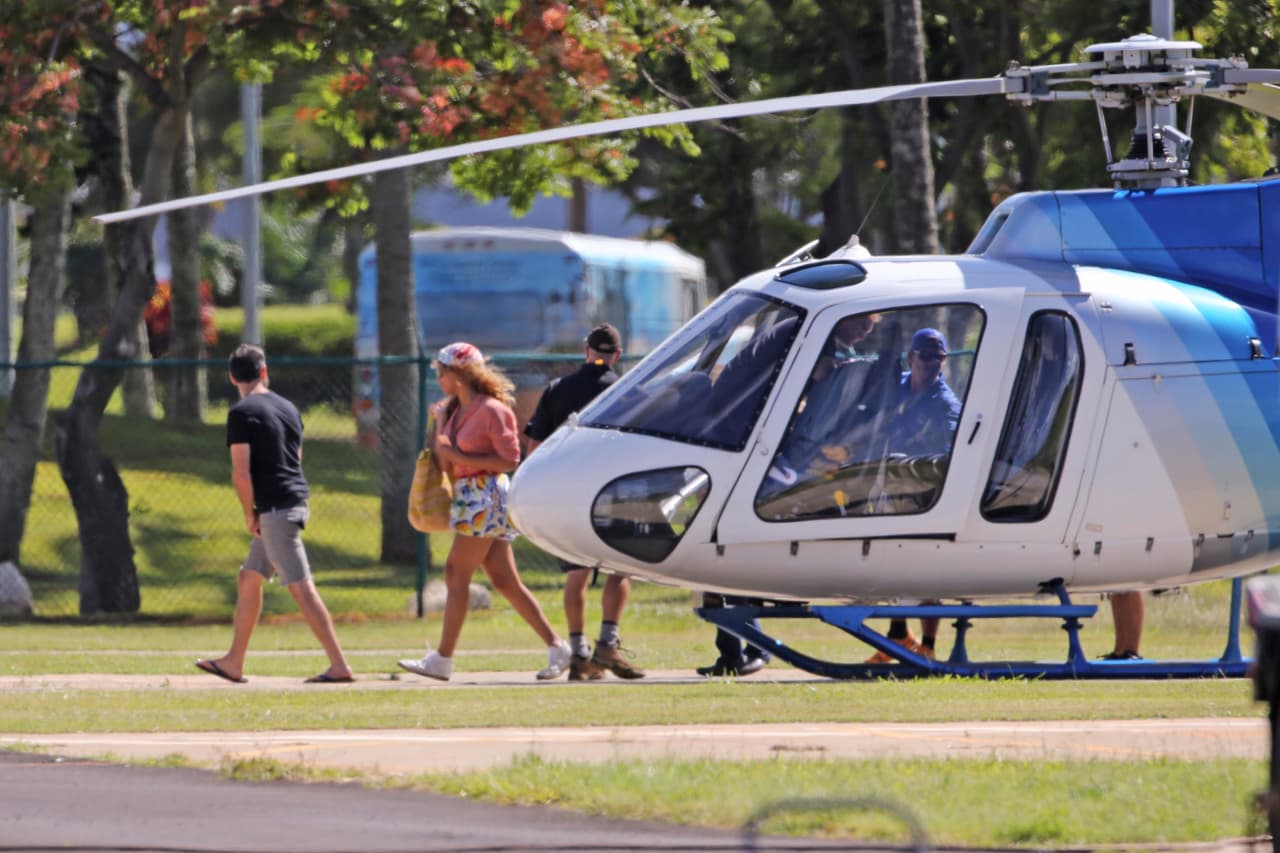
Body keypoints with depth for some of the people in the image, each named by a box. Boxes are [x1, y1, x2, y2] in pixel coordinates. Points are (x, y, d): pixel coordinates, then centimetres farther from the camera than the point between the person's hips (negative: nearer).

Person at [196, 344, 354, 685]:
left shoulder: (242, 414, -10)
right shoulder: (287, 408, 14)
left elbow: (241, 472, -17)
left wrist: (249, 513, -3)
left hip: (274, 509, -9)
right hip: (295, 500, 9)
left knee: (301, 587, -10)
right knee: (248, 579, 19)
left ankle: (339, 666, -15)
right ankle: (234, 663, 25)